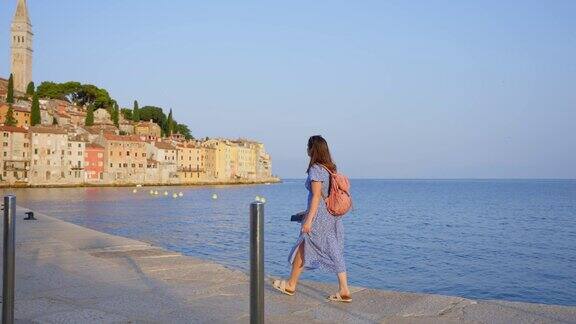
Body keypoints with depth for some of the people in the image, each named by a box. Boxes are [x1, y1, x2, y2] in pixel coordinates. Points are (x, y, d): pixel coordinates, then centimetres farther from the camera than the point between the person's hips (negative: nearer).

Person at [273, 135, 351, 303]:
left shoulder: (315, 169, -14)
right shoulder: (330, 168, 10)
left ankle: (291, 285, 22)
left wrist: (308, 220, -18)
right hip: (333, 217, 8)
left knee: (302, 249, 8)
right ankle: (344, 291, 6)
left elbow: (316, 196, -19)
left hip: (319, 217, -8)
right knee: (335, 252, 8)